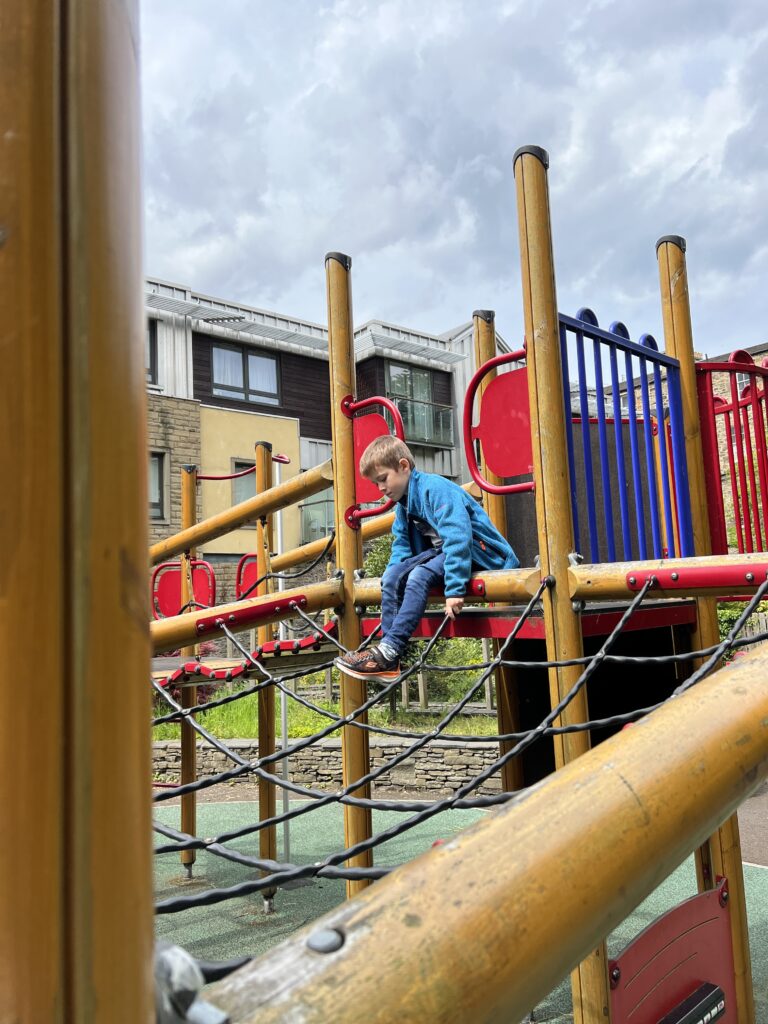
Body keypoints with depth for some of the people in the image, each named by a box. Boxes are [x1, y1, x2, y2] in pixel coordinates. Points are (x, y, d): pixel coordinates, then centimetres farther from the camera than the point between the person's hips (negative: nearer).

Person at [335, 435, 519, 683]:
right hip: (442, 551, 9)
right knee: (393, 574, -9)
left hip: (479, 551, -9)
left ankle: (389, 652, -30)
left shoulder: (436, 489, -20)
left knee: (420, 575, -30)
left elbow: (458, 538, -30)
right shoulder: (403, 505, 10)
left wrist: (454, 588, -33)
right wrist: (392, 581, 1)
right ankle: (389, 657, -14)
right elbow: (402, 547, 18)